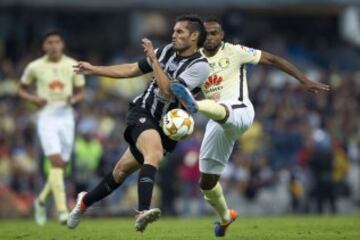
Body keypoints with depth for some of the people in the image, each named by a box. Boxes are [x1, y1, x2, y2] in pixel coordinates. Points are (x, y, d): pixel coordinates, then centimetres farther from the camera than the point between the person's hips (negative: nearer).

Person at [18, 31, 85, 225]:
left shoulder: (73, 65, 3)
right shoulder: (35, 67, 0)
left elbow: (80, 93, 12)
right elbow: (22, 89, 12)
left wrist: (74, 99, -11)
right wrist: (33, 99, -8)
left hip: (66, 117, 3)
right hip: (46, 118, -3)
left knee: (62, 165, 7)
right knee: (56, 162, -18)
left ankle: (42, 200, 32)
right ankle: (62, 210, -22)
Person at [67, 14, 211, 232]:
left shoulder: (200, 66, -12)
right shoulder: (168, 51, 4)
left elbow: (169, 91, -24)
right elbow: (132, 70, 16)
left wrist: (154, 59, -20)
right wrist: (94, 69, 16)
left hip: (165, 126, -1)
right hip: (143, 113, 1)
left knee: (123, 170, 8)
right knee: (155, 154, -29)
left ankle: (86, 200, 32)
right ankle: (143, 212, -45)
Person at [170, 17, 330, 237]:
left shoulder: (234, 52, 0)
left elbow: (272, 59, 3)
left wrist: (305, 81, -2)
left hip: (239, 111, -5)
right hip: (217, 123, 5)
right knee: (206, 182, 8)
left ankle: (194, 105, -75)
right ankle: (225, 217, 34)